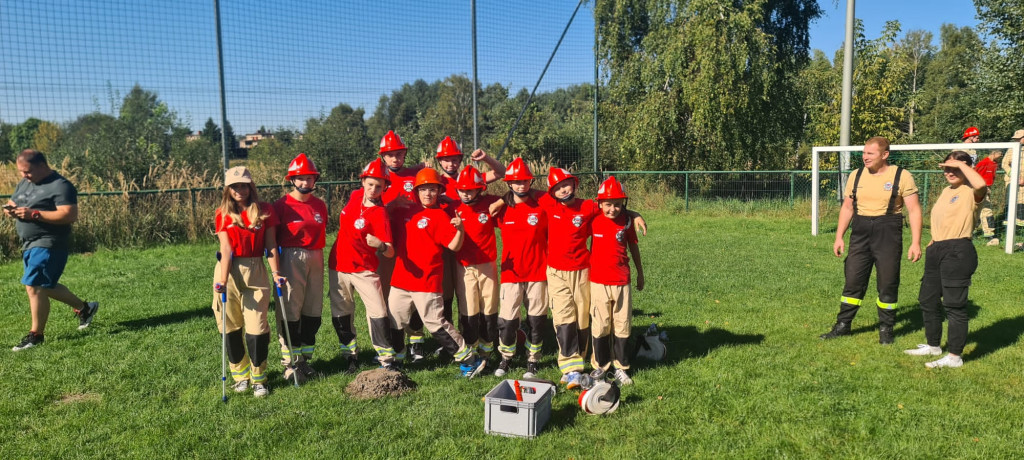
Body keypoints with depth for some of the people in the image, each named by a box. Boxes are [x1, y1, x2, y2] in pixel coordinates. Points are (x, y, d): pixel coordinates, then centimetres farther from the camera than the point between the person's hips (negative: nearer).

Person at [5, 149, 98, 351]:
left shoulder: (60, 186, -15)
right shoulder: (24, 183, 13)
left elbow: (70, 215, -24)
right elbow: (11, 202, 23)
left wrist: (34, 214, -26)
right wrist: (10, 209, -2)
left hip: (48, 245, -10)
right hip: (29, 244, 10)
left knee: (34, 287, -9)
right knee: (45, 286, 17)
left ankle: (36, 335, 4)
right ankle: (84, 307, 34)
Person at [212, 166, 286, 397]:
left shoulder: (265, 211, 2)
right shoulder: (222, 214, 3)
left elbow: (271, 245, 0)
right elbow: (226, 248, -6)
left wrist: (276, 272, -8)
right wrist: (223, 280, -16)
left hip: (255, 272, -1)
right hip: (228, 271, 1)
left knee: (257, 328, -4)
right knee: (231, 327, 8)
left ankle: (259, 378, 11)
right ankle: (240, 375, 24)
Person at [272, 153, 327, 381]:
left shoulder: (320, 205, 11)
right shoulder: (282, 205, -4)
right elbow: (272, 238, -4)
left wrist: (318, 256, 12)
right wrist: (276, 267, -10)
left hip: (316, 259, 5)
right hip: (291, 258, -5)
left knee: (313, 311, 9)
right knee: (289, 311, -3)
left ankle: (305, 357, 22)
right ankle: (290, 362, 7)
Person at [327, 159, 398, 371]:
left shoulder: (379, 214, -18)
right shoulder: (355, 199, -1)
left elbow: (390, 252, -27)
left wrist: (381, 245, -46)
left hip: (365, 270, -5)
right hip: (338, 267, 6)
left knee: (379, 313, -9)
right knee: (341, 315, 12)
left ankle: (386, 359, 2)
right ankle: (351, 356, 27)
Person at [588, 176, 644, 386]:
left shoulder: (626, 222, -1)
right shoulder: (593, 221, -4)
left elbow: (633, 247, 11)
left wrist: (640, 272, 19)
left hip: (622, 282, 1)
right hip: (598, 281, 0)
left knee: (622, 326, 6)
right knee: (599, 326, 6)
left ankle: (621, 367, 19)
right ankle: (600, 365, 22)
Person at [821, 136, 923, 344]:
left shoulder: (902, 176, -5)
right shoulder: (857, 175, 7)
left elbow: (914, 210, -5)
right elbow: (847, 207, 12)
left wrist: (915, 242, -11)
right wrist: (839, 237, 6)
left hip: (888, 234, -3)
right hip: (860, 233, 3)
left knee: (888, 284, 5)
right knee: (853, 281, 5)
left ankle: (886, 329, 19)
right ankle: (843, 325, 15)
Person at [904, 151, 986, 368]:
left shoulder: (971, 193, -9)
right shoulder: (946, 191, 17)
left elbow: (981, 184, -34)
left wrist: (961, 164, -22)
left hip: (958, 252, -9)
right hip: (936, 251, 9)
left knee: (954, 305, -4)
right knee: (928, 300, 16)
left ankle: (955, 357, 6)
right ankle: (933, 345, 33)